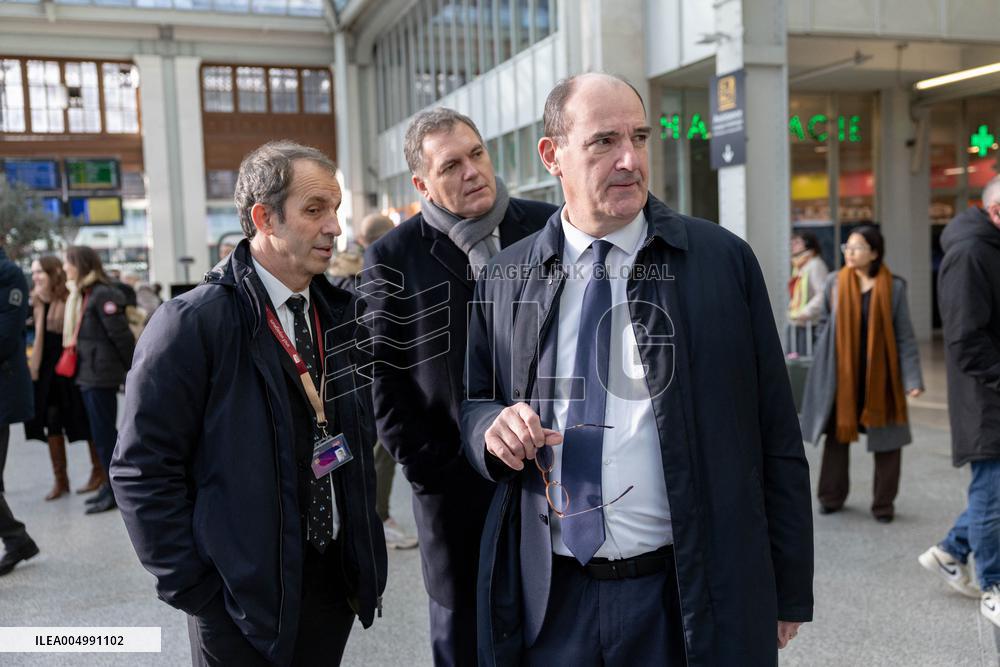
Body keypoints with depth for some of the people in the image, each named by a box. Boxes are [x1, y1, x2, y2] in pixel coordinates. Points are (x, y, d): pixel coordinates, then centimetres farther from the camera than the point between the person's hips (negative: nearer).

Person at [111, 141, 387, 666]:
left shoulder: (340, 313, 4)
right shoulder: (191, 323, -14)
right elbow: (142, 470, -13)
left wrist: (364, 544, 8)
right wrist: (193, 588, -12)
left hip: (337, 578, 5)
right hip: (240, 599, -5)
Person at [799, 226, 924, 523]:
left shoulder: (894, 287, -5)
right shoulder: (835, 283, 0)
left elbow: (905, 336, -4)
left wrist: (912, 379, -10)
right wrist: (825, 359, 4)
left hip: (880, 376, -1)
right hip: (841, 375, 1)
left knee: (887, 441, 4)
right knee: (837, 433, 9)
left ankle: (884, 503, 19)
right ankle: (831, 497, 24)